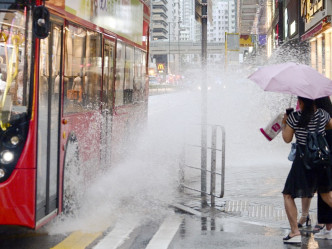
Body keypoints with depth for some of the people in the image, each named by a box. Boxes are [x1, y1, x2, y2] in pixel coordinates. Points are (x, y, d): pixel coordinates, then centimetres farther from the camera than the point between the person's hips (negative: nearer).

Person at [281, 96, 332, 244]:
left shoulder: (294, 118, -12)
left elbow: (287, 139, -5)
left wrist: (284, 123, 9)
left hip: (303, 159, -4)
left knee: (288, 195, 3)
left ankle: (295, 232, -6)